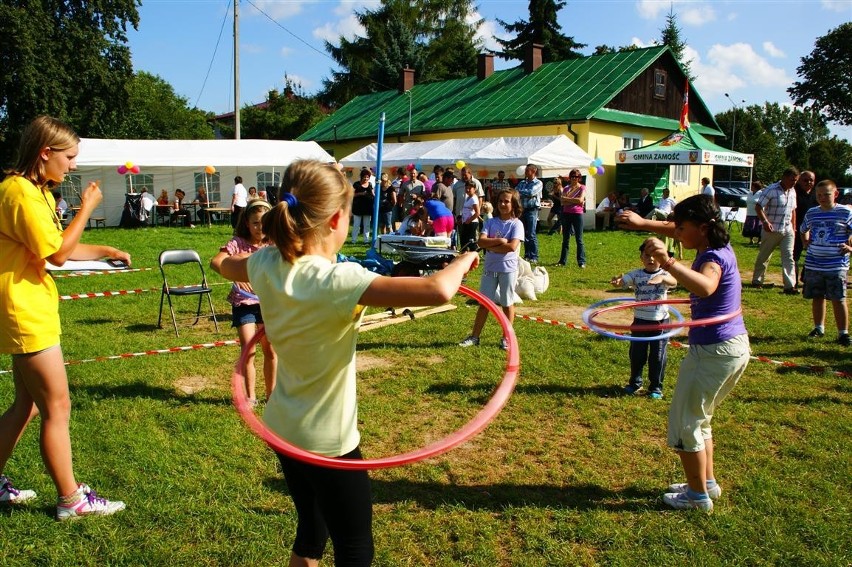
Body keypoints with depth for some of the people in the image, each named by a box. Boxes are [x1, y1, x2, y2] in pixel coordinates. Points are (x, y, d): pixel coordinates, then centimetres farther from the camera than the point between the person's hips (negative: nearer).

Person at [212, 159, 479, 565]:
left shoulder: (267, 266, -9)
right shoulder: (339, 280, -29)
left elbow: (226, 266, 17)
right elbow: (438, 291, -38)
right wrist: (462, 261, -17)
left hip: (281, 428, 7)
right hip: (327, 440, -7)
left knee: (310, 532, 27)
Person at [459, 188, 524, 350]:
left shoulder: (516, 224, -7)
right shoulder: (491, 222, 4)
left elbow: (512, 246, -21)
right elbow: (480, 241, -9)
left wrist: (490, 246, -13)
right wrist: (499, 241, -19)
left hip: (508, 269, -3)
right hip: (489, 268, 3)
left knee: (507, 304, 8)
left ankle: (506, 338, 20)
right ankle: (474, 337, 14)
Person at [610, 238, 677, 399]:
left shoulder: (664, 274, -8)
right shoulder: (636, 275, -3)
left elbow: (674, 282, -28)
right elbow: (622, 281, -17)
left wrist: (662, 278, -50)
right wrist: (617, 281, -42)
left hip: (660, 321, -1)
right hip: (640, 321, 2)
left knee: (658, 356, 7)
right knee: (636, 354, 12)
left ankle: (656, 387, 22)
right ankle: (635, 383, 31)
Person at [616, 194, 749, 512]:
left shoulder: (714, 257, -22)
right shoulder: (716, 247, 6)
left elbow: (705, 287, -46)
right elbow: (673, 229, 22)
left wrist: (668, 262, -55)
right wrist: (643, 223, 11)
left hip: (714, 351, -10)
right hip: (733, 346, 10)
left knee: (685, 422, 3)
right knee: (697, 418, 23)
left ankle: (699, 495, 15)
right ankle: (707, 482, 33)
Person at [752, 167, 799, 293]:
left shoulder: (792, 192, 10)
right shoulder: (771, 190, -11)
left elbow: (793, 211, 20)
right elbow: (758, 207, -14)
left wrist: (793, 228, 18)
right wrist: (765, 221, -26)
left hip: (787, 230, 5)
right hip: (771, 230, -5)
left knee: (788, 257, -5)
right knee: (764, 256, 7)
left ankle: (790, 285, -8)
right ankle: (757, 280, 23)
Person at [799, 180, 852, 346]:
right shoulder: (811, 213, 9)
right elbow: (804, 230, 27)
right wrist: (805, 243, 13)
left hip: (837, 265, -4)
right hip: (813, 264, 4)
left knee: (838, 299, -3)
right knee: (817, 298, 13)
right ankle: (819, 328, 28)